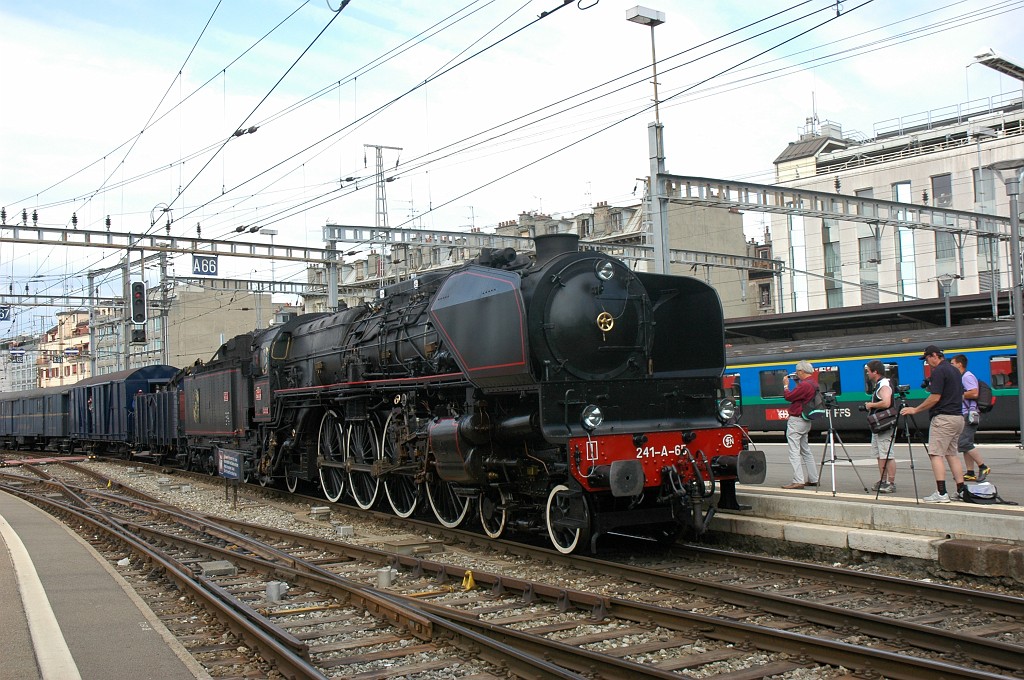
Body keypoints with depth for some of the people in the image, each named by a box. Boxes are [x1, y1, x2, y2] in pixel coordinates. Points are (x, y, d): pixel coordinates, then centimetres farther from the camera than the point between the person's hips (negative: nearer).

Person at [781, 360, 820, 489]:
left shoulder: (805, 385, -21)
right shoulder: (814, 383, 10)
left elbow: (789, 397, -17)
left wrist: (786, 385, -1)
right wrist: (797, 383, 17)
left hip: (796, 421, -10)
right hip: (806, 421, 10)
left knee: (794, 451, -9)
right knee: (806, 450, 18)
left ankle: (798, 481, -13)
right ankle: (813, 479, 22)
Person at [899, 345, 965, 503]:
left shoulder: (939, 371, -13)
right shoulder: (954, 370, 16)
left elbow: (935, 398, -17)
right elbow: (961, 396, 22)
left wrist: (915, 410, -9)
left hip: (943, 418, -10)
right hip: (958, 417, 10)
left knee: (935, 454, -9)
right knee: (952, 454, 14)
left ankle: (941, 493, -15)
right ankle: (961, 491, 12)